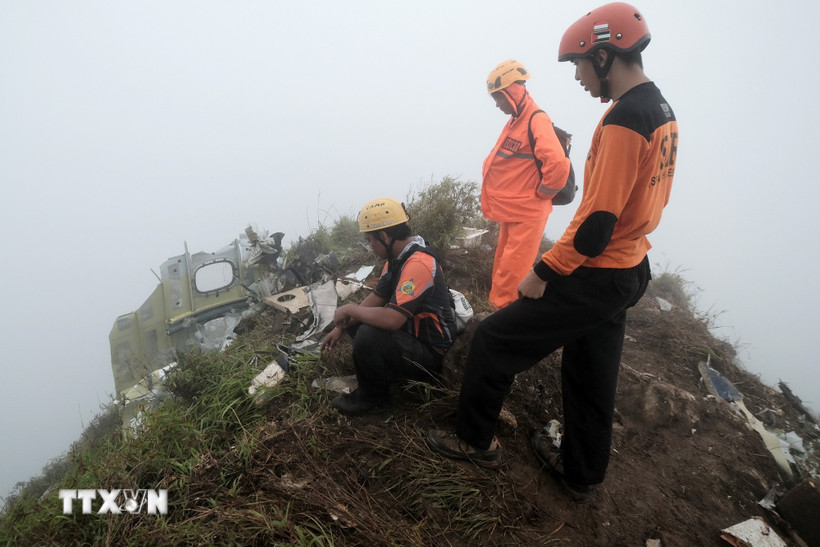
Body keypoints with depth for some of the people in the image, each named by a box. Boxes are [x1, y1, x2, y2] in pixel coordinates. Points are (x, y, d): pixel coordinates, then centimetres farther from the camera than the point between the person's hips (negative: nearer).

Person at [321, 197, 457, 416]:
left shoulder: (419, 264, -29)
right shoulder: (398, 256, 2)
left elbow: (392, 319, -37)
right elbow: (376, 298, 11)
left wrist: (349, 309, -21)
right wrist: (341, 327, 5)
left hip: (431, 355, -10)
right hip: (410, 333, 10)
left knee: (368, 336, -30)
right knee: (356, 320, 12)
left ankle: (371, 396, -3)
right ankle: (382, 374, 14)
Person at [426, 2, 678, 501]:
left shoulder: (624, 120, -21)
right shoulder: (662, 111, 10)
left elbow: (598, 219, -26)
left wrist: (543, 273, -16)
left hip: (593, 279, -10)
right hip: (629, 272, 10)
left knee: (494, 341, 2)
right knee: (592, 377, 21)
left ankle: (476, 441, 20)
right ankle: (581, 473, 39)